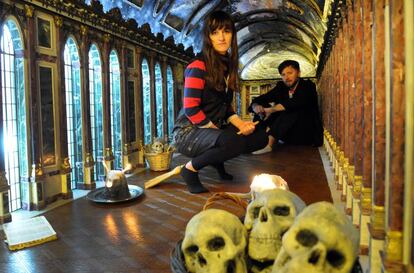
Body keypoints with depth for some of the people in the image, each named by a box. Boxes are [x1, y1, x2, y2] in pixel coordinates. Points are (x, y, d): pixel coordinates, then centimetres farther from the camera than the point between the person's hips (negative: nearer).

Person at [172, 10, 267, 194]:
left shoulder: (228, 65, 8)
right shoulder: (198, 66, -16)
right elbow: (191, 110, -21)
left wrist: (241, 124, -4)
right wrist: (217, 129, -16)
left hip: (214, 129, 8)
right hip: (189, 131, -8)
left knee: (260, 136, -4)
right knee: (234, 142, -35)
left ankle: (217, 159, 14)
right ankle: (190, 169, -9)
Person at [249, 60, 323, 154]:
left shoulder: (308, 86, -8)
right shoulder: (281, 87, 5)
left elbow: (296, 103, -29)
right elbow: (259, 100, 1)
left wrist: (271, 109, -30)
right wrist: (256, 106, -23)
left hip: (307, 132, -5)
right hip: (289, 131, 5)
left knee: (289, 111, -30)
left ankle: (269, 146, -33)